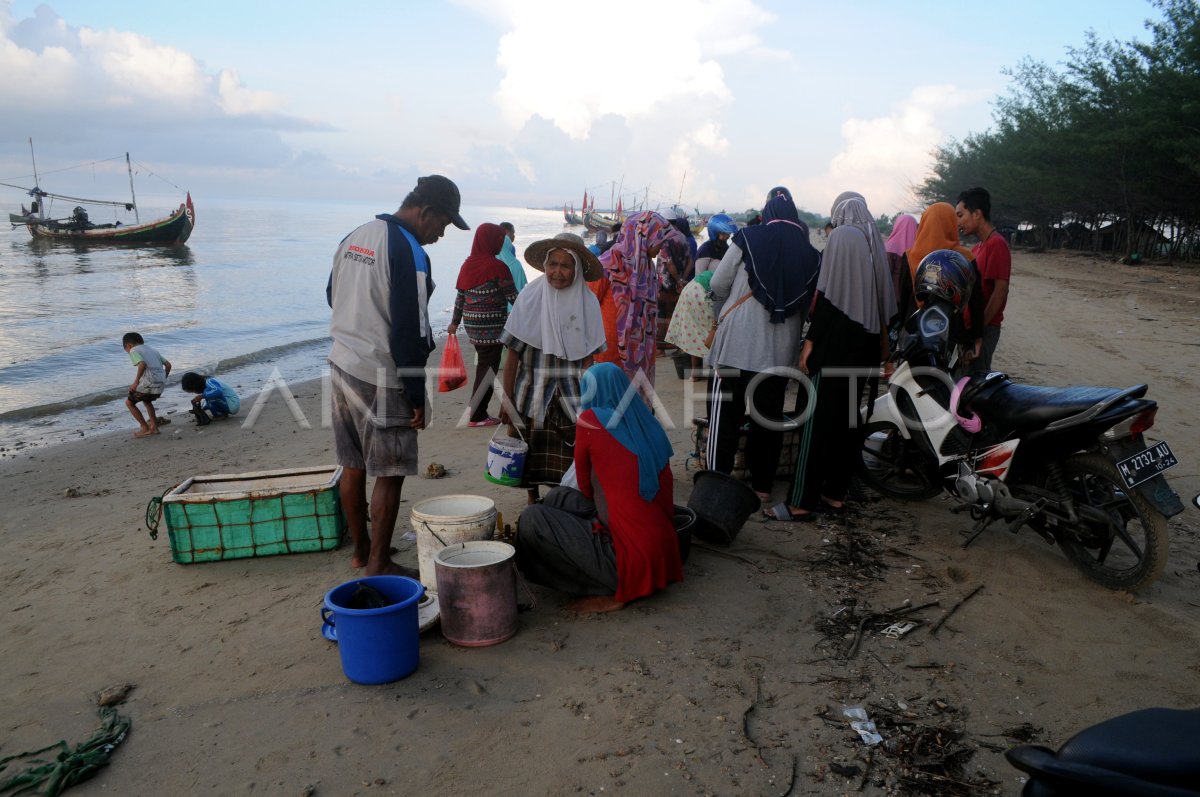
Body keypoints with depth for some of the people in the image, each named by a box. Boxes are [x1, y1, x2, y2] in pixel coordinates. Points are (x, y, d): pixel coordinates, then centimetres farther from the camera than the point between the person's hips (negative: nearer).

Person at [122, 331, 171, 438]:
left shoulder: (133, 351, 3)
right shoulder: (151, 350, 25)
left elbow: (142, 364, -18)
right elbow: (168, 364, 18)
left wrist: (136, 381, -13)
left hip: (148, 383, -7)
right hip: (161, 384, 7)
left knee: (129, 402, 14)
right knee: (146, 400, 34)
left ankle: (146, 429, 11)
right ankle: (154, 427, 30)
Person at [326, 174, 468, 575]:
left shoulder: (353, 238, 10)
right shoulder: (409, 253, -17)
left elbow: (332, 296, 22)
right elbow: (410, 332, -19)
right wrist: (417, 397, -13)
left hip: (342, 365, 9)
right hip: (381, 380, -9)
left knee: (353, 466, 17)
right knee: (390, 474, 1)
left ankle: (360, 548, 31)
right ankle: (378, 564, 9)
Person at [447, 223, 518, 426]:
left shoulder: (467, 265, 8)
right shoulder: (497, 266, -12)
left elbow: (460, 296, 13)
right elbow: (513, 297, -9)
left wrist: (455, 322, 23)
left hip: (472, 325, 7)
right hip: (492, 326, -7)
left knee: (483, 366, 16)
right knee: (488, 369, 0)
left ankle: (479, 413, 20)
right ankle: (477, 416, 3)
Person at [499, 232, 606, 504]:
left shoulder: (587, 302, -2)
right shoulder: (530, 296, -7)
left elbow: (587, 356, 2)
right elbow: (513, 352, -5)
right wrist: (506, 398, -6)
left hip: (571, 397, 1)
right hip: (533, 392, 0)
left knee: (570, 459, -3)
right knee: (533, 458, 8)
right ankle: (533, 503, 30)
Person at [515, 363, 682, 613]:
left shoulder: (590, 420, -9)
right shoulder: (649, 425, 6)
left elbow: (585, 485, 5)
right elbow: (666, 490, 14)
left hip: (629, 559, -7)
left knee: (530, 519, -1)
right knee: (559, 497, 18)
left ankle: (610, 592, 0)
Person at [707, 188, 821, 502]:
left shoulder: (748, 239, -1)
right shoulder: (810, 254, 5)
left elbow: (718, 285, 2)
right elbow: (810, 307, 5)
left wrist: (721, 315, 20)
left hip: (737, 344, -3)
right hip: (781, 350, 3)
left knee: (725, 416, 2)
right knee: (769, 417, 12)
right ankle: (763, 484, 19)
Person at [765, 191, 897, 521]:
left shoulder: (841, 235, -9)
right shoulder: (874, 240, 12)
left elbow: (828, 294, -16)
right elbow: (883, 298, 11)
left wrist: (810, 341, -14)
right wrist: (878, 340, 17)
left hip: (835, 341, -8)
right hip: (865, 342, 8)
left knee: (818, 418, -6)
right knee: (848, 417, 12)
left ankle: (801, 501, -3)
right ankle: (835, 493, 18)